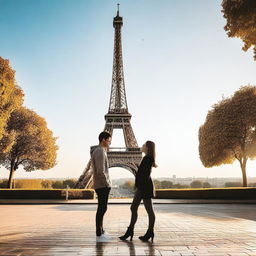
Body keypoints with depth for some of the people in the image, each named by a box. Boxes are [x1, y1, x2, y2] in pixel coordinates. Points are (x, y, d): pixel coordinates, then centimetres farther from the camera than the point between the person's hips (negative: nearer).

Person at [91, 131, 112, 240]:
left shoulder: (99, 151, 16)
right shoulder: (100, 151, -16)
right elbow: (101, 171, -21)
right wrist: (107, 183, -14)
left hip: (101, 185, 10)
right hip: (102, 185, -10)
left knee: (102, 208, 16)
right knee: (102, 208, -4)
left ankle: (101, 230, 25)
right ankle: (99, 233, 3)